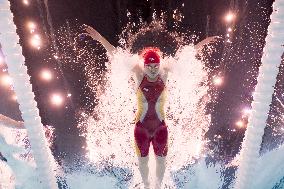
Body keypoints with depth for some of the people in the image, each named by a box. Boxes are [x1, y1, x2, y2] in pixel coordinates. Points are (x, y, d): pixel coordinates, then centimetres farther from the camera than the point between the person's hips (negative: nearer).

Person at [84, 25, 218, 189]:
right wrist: (100, 38, -12)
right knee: (142, 160, 16)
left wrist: (203, 43, -1)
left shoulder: (164, 74, -6)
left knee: (161, 160, 16)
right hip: (141, 126, 0)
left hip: (160, 126, 1)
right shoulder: (140, 74, -9)